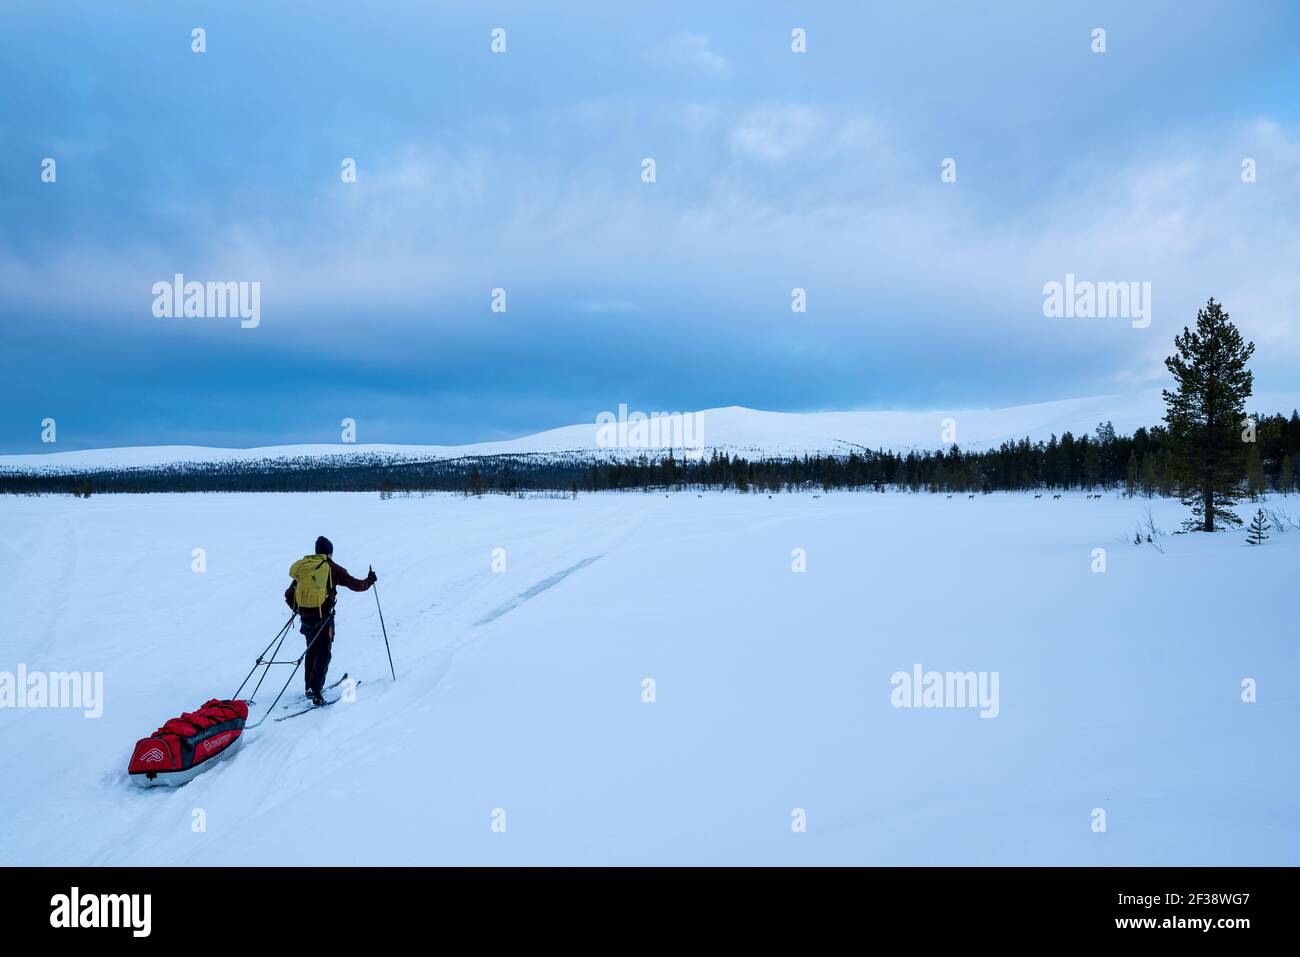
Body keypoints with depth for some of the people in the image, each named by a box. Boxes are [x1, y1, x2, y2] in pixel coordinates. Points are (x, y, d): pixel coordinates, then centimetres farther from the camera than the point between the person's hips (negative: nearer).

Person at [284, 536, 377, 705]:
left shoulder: (303, 568, 9)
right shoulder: (332, 568, -3)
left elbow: (288, 595, 12)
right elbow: (356, 585, -1)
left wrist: (297, 609, 28)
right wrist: (370, 580, 18)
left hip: (305, 617, 5)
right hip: (323, 617, -5)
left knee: (312, 651, 20)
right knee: (323, 654, 1)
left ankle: (310, 687, 26)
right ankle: (314, 690, -10)